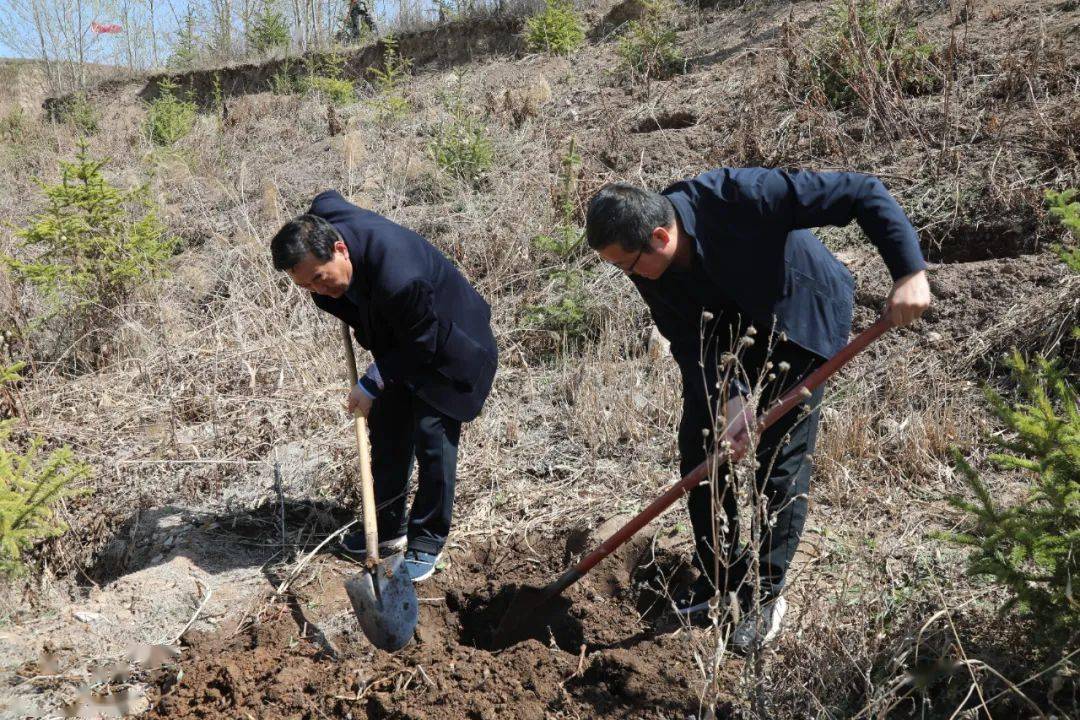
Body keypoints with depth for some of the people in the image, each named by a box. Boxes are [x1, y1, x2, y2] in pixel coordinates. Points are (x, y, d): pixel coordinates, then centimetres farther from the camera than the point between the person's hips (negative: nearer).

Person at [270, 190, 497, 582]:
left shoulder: (398, 276, -43)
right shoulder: (320, 221, -21)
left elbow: (421, 343, -27)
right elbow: (327, 199, 7)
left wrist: (372, 385, -21)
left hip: (444, 347, -8)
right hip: (402, 342, 8)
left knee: (432, 439, -7)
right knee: (386, 433, 12)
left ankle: (426, 544, 8)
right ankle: (389, 528, 26)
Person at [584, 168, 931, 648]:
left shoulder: (739, 196, -38)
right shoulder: (647, 266, -19)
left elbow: (863, 193, -34)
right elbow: (688, 340, -14)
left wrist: (909, 273, -40)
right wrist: (727, 398, -30)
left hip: (800, 321, -5)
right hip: (731, 329, 6)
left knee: (782, 459, -7)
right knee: (699, 443, 4)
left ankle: (765, 595, 10)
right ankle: (719, 575, 22)